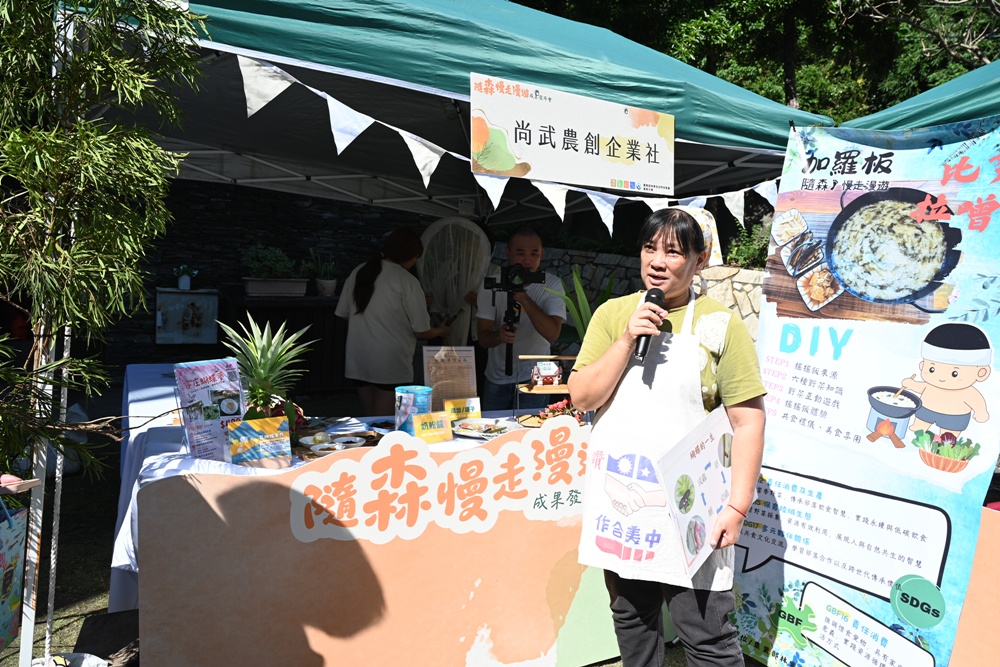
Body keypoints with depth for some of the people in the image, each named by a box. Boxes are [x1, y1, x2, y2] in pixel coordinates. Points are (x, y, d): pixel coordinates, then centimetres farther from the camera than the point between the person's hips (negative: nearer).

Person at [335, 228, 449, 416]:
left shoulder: (358, 272, 6)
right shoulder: (407, 281, -10)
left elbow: (343, 313, 12)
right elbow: (421, 332, -8)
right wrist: (440, 330, 13)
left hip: (358, 362, 6)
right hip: (391, 365, -5)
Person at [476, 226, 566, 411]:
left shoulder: (552, 285, -11)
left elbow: (552, 333, -26)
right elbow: (483, 337, -11)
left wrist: (523, 297, -33)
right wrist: (499, 336, -35)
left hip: (534, 378, -2)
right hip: (496, 378, 2)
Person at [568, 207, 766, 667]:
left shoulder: (719, 325, -6)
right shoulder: (613, 314, 4)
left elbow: (747, 422, -7)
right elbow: (582, 397, -2)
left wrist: (737, 506, -12)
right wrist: (627, 340, -14)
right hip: (619, 503, 4)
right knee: (631, 621, 20)